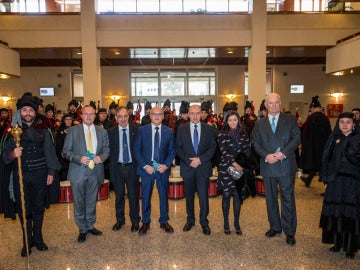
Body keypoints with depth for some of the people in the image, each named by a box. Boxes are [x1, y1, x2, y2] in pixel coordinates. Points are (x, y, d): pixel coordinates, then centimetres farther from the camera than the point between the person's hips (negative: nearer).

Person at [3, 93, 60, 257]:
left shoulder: (43, 130, 3)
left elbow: (49, 151, 3)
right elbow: (5, 155, 0)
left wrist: (51, 172, 0)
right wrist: (12, 154, -23)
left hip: (40, 174, 1)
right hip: (21, 175, 0)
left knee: (39, 208, 11)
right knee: (23, 209, 7)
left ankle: (38, 238, 27)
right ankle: (27, 241, 22)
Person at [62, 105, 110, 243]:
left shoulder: (102, 132, 5)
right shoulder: (73, 131, -2)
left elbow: (106, 149, 9)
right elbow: (66, 151, -2)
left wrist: (101, 157, -12)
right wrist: (79, 159, -18)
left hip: (95, 172, 2)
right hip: (78, 172, -2)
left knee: (92, 202, 15)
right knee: (79, 203, 7)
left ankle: (90, 226, 33)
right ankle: (82, 230, 23)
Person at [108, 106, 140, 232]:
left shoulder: (136, 129, -3)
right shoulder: (111, 131, 0)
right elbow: (109, 150, 2)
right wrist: (112, 164, -6)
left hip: (132, 166, -1)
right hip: (117, 167, 1)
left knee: (134, 195, 8)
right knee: (119, 195, 14)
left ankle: (135, 221, 26)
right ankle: (120, 220, 32)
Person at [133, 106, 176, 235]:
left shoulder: (169, 131, 3)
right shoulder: (142, 130, -1)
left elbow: (171, 151, 5)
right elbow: (136, 150, -1)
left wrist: (166, 165, -9)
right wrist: (144, 166, -11)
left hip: (163, 168, 1)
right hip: (146, 168, -1)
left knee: (164, 195, 10)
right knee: (146, 196, 7)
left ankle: (164, 221, 27)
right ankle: (146, 222, 24)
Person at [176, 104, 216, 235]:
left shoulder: (208, 129, 3)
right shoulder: (181, 129, 3)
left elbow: (212, 147, 0)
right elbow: (178, 148, 2)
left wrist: (200, 159, -12)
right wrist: (189, 161, -11)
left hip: (203, 167, -1)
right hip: (187, 167, 1)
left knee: (203, 196, 1)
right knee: (189, 195, 12)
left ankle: (204, 222, 17)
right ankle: (190, 220, 28)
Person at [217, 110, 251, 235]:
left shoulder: (244, 134, 8)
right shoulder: (222, 134, 1)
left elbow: (247, 151, 2)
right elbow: (224, 151, -8)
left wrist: (241, 165, -11)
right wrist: (234, 163, -16)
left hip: (240, 168, 2)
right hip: (226, 168, -2)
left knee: (237, 195, 5)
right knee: (226, 195, 2)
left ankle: (237, 223, 17)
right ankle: (226, 223, 16)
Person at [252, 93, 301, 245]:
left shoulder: (290, 120, 3)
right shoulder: (259, 124, 9)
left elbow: (296, 138, -4)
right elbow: (256, 144, 4)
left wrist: (283, 152, -17)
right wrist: (266, 156, -13)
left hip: (286, 165, -2)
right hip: (268, 166, 3)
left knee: (288, 199, 2)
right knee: (270, 199, 13)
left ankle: (289, 231, 15)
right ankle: (275, 227, 30)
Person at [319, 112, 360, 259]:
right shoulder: (334, 138, 8)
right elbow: (326, 159, 7)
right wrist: (326, 178, 2)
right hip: (335, 181, 3)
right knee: (335, 211, 8)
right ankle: (338, 242, 22)